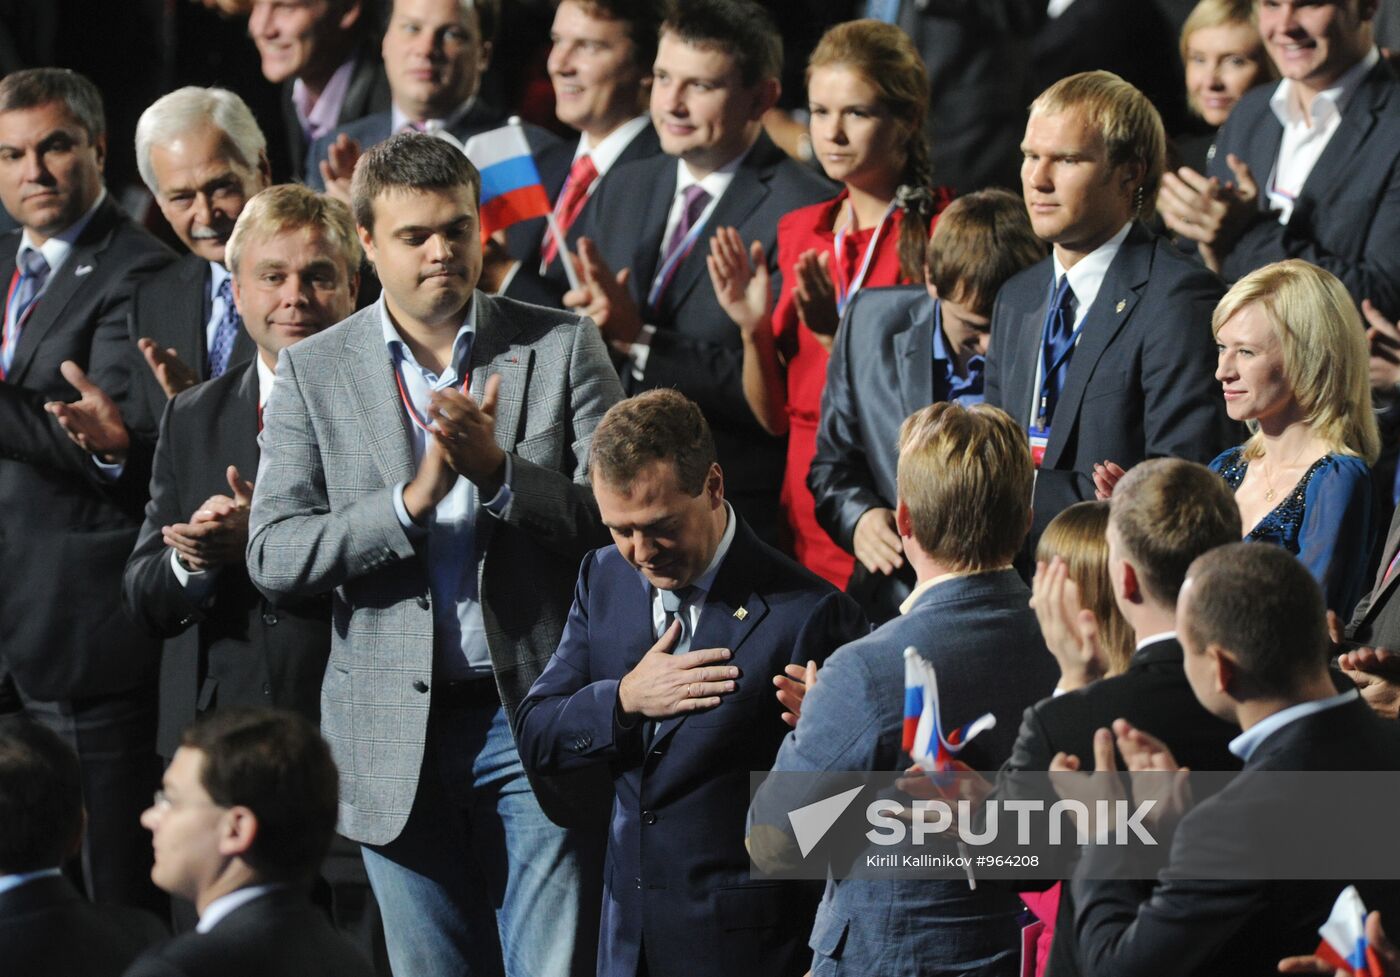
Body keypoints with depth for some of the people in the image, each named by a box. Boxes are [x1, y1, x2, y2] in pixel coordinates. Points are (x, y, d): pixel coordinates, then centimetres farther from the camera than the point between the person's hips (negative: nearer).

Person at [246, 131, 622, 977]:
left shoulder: (563, 348, 3)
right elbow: (274, 558, -3)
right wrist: (413, 500, -17)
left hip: (534, 718, -1)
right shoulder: (313, 373, 5)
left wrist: (498, 469, -19)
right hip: (398, 740, 1)